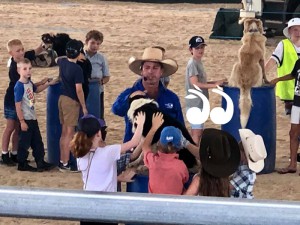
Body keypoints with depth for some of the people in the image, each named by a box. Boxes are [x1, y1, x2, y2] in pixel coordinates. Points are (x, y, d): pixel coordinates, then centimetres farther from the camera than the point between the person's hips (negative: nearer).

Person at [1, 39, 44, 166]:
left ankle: (14, 154, 19)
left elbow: (37, 51, 4)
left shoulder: (24, 57, -3)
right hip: (12, 100, -7)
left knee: (18, 128, 11)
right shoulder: (14, 68, -23)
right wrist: (41, 83, -19)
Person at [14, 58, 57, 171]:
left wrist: (48, 84, 24)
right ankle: (22, 164, 14)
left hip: (33, 118, 9)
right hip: (25, 120, -9)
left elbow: (36, 89, 31)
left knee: (38, 143, 15)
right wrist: (22, 121, -20)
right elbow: (18, 105, -20)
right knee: (24, 143, 3)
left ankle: (41, 163, 24)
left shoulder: (29, 83, 5)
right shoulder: (19, 86, -20)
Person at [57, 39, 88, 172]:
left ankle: (62, 161, 18)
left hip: (62, 98, 8)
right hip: (71, 101, -8)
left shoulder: (62, 62, 3)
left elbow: (57, 59, 30)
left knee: (64, 132, 14)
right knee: (69, 133, -4)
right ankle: (66, 164, -3)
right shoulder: (77, 69, -19)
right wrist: (84, 106, -11)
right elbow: (79, 90, -19)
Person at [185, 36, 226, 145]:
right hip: (195, 103, -9)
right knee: (197, 132, -9)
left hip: (200, 103, 9)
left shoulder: (199, 63, 14)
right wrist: (214, 85, -20)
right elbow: (195, 84, -22)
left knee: (199, 131, 13)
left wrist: (216, 82, 7)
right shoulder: (192, 64, -14)